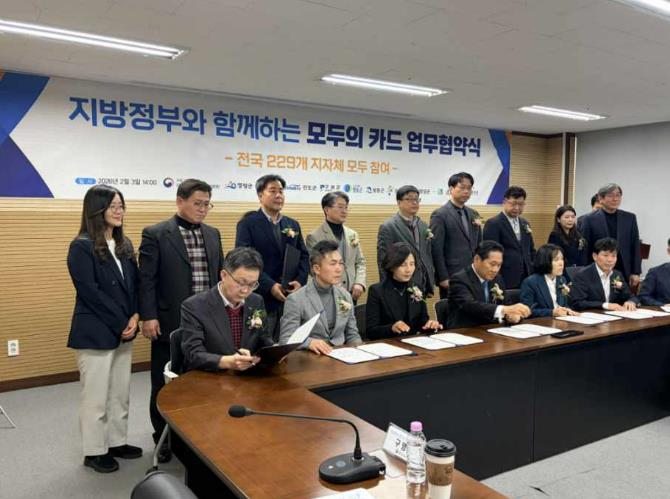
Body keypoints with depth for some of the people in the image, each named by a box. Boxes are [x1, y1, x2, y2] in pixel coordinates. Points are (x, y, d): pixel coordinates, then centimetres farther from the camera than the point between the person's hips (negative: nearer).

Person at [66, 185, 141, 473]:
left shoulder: (124, 245, 9)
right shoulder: (81, 247, -12)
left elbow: (134, 284, 10)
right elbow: (90, 292, -17)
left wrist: (134, 317, -6)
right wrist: (122, 323, -15)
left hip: (123, 331, 7)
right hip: (95, 332, -7)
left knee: (121, 392, 14)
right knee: (96, 395, 5)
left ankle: (117, 442, 28)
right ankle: (94, 451, 19)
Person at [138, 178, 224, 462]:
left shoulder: (213, 234, 10)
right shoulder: (155, 235, -6)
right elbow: (146, 280, -8)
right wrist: (148, 317, -13)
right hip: (170, 323, -4)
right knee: (164, 385, 10)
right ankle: (163, 439, 27)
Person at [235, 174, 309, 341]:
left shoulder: (293, 225, 15)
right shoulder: (248, 223, -3)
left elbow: (304, 256, 13)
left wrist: (300, 281, -5)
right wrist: (270, 286, -18)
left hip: (290, 298, 5)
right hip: (261, 299, -5)